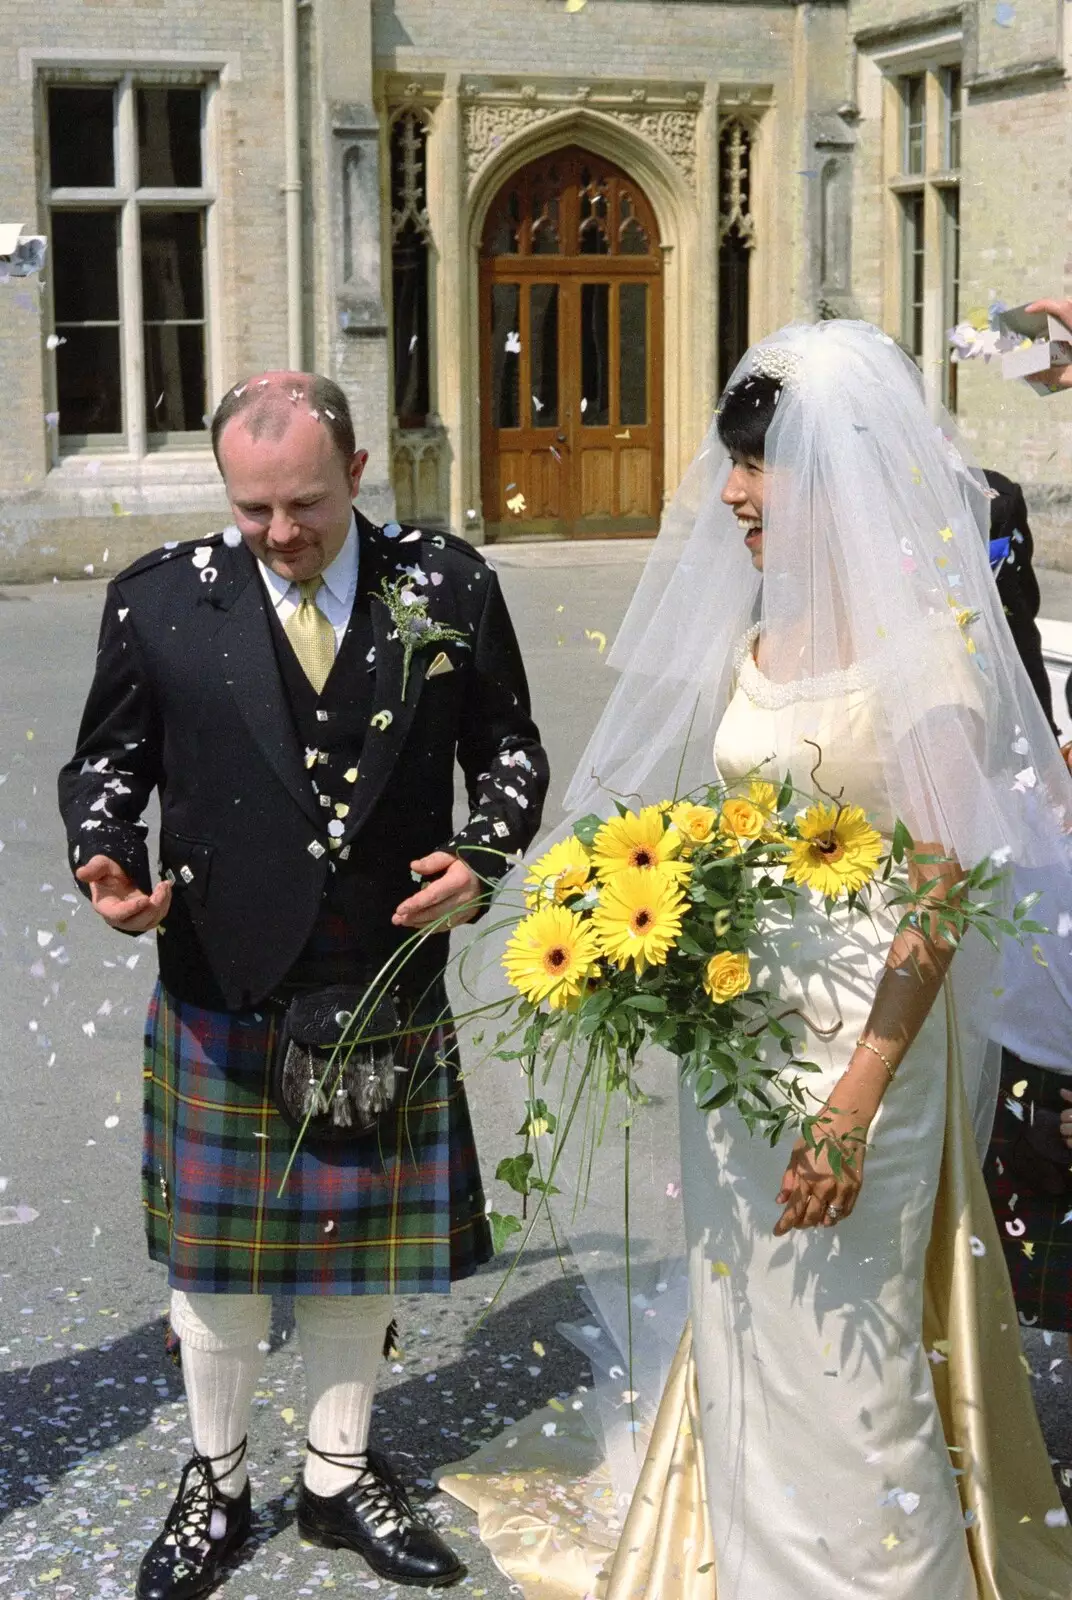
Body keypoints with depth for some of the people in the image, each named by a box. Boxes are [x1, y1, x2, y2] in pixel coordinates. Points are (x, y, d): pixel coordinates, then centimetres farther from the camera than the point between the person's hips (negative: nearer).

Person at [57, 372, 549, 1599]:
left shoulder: (447, 588, -3)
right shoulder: (159, 600, -5)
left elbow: (508, 748, 6)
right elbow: (108, 760, 4)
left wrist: (482, 854, -11)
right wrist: (106, 857, -15)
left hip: (391, 982, 1)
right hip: (224, 989, -1)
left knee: (364, 1244, 15)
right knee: (214, 1248, 12)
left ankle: (340, 1477, 36)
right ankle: (214, 1484, 34)